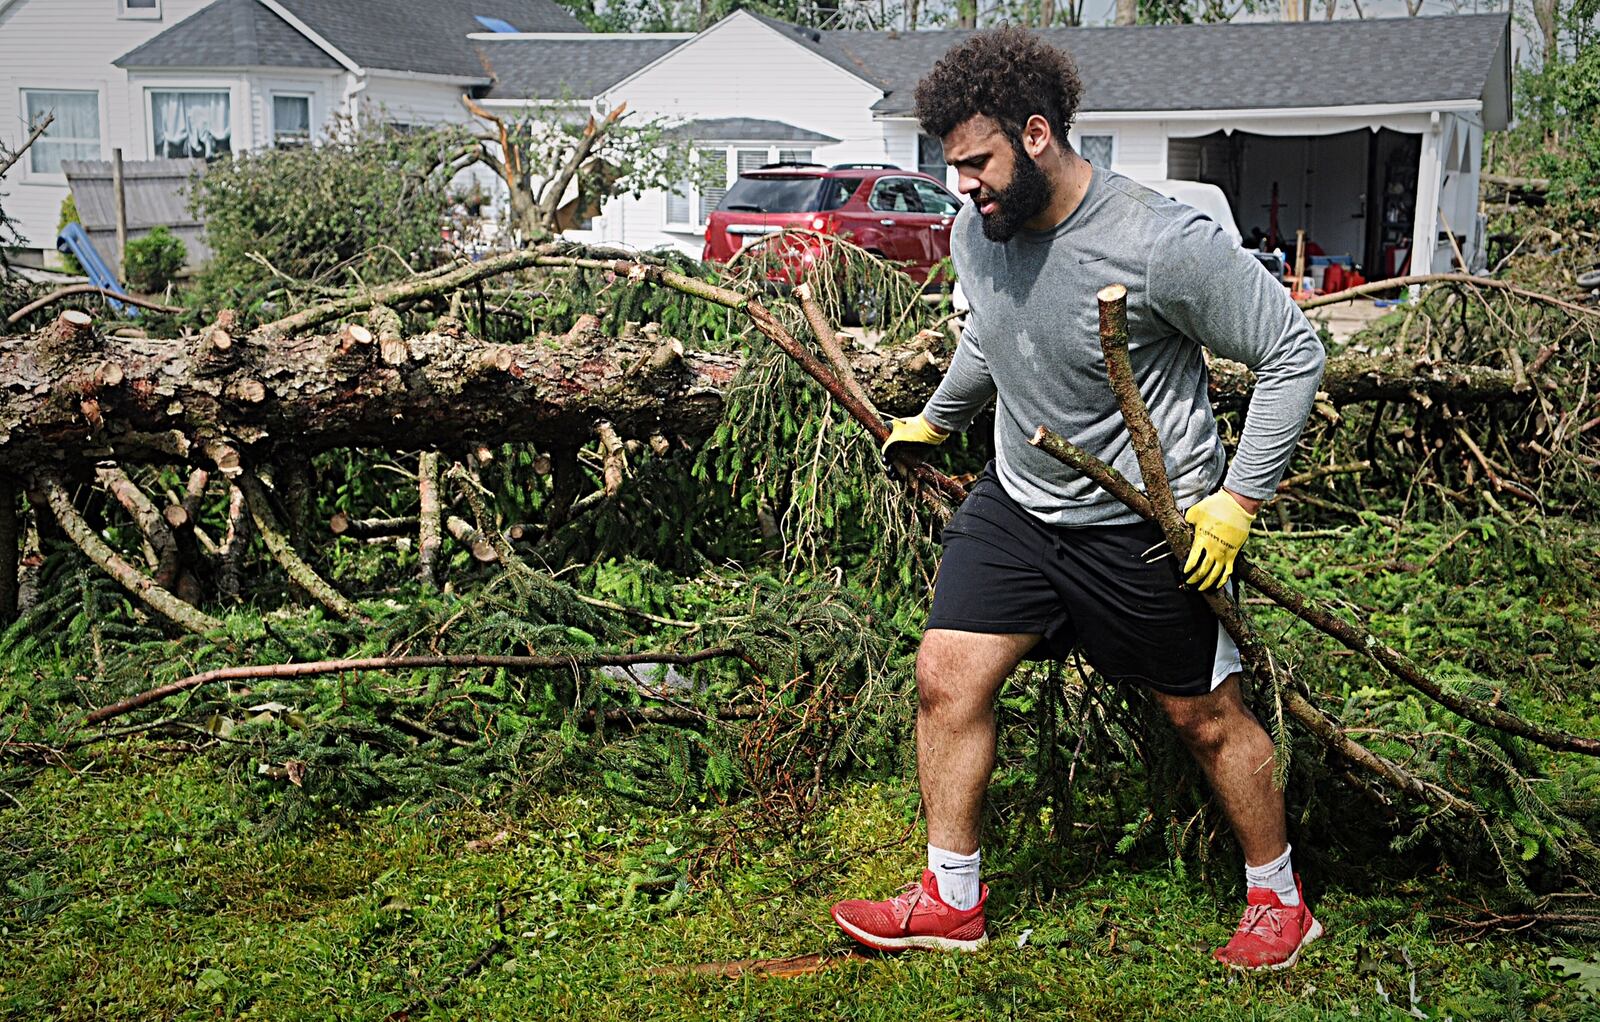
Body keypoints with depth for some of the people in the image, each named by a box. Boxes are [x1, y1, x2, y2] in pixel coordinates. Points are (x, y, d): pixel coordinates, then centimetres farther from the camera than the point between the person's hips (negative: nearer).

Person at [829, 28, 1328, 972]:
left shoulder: (1162, 245, -25)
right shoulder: (978, 232, -4)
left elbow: (1295, 352, -15)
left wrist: (1236, 503, -18)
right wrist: (935, 420, 33)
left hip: (1150, 528, -5)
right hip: (1018, 504, 6)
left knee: (1206, 718, 8)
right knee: (947, 679, -2)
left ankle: (1279, 898, 32)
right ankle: (953, 902, 15)